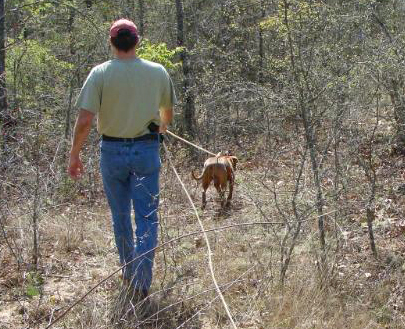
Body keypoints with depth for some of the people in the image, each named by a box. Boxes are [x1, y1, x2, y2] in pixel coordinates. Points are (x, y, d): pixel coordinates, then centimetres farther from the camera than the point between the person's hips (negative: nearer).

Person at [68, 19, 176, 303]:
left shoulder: (100, 73, -10)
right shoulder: (158, 72, -3)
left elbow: (84, 121, -15)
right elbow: (168, 112, 13)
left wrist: (74, 155, -3)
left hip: (112, 151, 0)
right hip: (146, 151, 0)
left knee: (121, 216, 16)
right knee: (147, 217, 5)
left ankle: (129, 274, 30)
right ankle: (142, 282, -3)